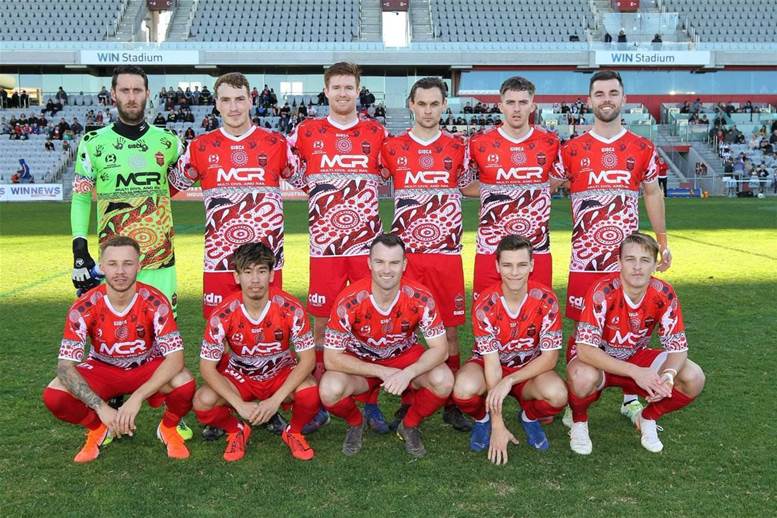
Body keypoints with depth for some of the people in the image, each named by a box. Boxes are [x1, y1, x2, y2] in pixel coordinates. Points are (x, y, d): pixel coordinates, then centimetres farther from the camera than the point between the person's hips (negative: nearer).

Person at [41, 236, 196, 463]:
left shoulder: (155, 302, -24)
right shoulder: (84, 307, -21)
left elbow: (175, 357, -29)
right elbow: (65, 365, -23)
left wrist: (136, 398, -40)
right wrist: (101, 407, -36)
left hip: (147, 368, -1)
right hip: (102, 369, 2)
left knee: (185, 384, -33)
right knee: (54, 395, -26)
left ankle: (169, 427, 2)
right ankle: (97, 429, 7)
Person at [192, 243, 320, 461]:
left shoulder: (290, 309, -22)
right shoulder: (223, 315, -22)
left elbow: (308, 359, -19)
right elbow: (207, 367, -18)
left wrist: (276, 400, -28)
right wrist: (241, 405, -27)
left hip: (282, 375, 0)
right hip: (240, 377, 1)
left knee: (311, 393, -32)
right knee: (203, 402, -27)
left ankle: (294, 432, 4)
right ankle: (237, 430, 8)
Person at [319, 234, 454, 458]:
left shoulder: (420, 298, -22)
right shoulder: (349, 301, -26)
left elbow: (440, 349, -19)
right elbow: (331, 358, -22)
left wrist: (408, 373, -38)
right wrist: (382, 372, -27)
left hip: (405, 358, 1)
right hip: (359, 363, -1)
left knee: (443, 380, -28)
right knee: (330, 390, -32)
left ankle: (410, 425, 5)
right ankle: (356, 423, 6)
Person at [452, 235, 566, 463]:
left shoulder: (546, 299, -18)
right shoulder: (485, 304, -21)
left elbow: (550, 357, -15)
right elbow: (492, 362, -22)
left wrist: (509, 381, -29)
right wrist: (497, 425, -24)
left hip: (530, 369, 1)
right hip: (487, 365, -1)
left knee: (557, 395, -32)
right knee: (464, 389, -35)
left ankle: (529, 417, 6)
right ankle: (483, 419, 3)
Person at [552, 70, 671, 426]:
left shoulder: (642, 148, 6)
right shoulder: (572, 150, 2)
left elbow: (652, 194, 14)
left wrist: (662, 242, 12)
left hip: (629, 257, 1)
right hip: (585, 258, -1)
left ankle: (630, 398, 24)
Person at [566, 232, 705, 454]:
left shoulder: (664, 294, -15)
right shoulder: (602, 292, -27)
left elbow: (678, 348, -11)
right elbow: (585, 349, -33)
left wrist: (668, 375, -34)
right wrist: (635, 372, -39)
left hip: (636, 357, 4)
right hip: (598, 361, -4)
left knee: (694, 379, -19)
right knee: (583, 377, -39)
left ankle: (647, 418, 9)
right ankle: (579, 422, -4)